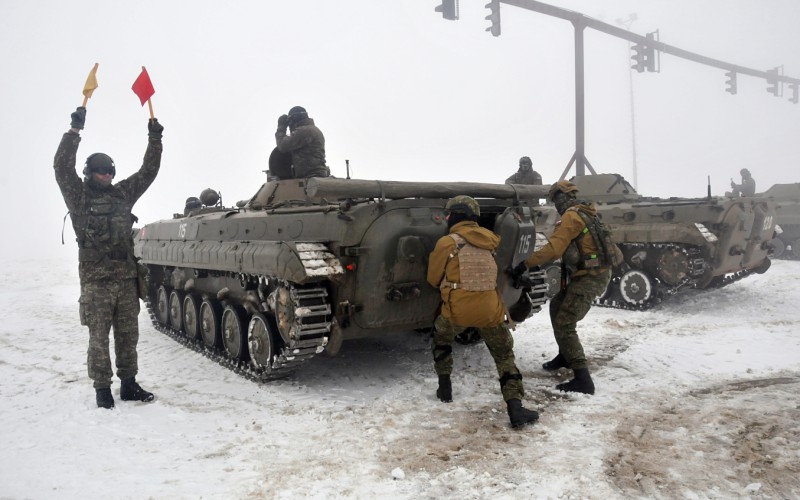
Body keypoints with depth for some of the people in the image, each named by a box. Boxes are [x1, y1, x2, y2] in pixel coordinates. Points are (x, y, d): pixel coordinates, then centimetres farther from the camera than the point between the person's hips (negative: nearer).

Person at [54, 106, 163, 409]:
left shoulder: (123, 193, 13)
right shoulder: (79, 197, 1)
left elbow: (148, 171, 15)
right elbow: (62, 167, -12)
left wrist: (154, 139, 7)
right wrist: (75, 130, -17)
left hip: (126, 279, 4)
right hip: (96, 281, -4)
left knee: (128, 335, 9)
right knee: (99, 338, 2)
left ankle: (128, 385, 20)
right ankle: (102, 389, 13)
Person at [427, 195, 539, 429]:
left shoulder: (447, 242, -2)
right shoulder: (489, 240, 11)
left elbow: (433, 278, 9)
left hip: (458, 309, -2)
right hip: (489, 309, 2)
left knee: (441, 339, 28)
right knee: (504, 355, 15)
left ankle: (444, 388, 28)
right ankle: (516, 408, 1)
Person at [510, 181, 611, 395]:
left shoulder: (572, 216, -13)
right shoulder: (585, 214, 18)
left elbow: (553, 249, -22)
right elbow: (564, 248, 21)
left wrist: (526, 264, -15)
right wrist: (537, 262, 19)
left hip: (589, 277, -10)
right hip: (593, 274, 10)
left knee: (564, 325, -11)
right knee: (557, 306, 24)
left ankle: (583, 380, -15)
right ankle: (566, 356, 34)